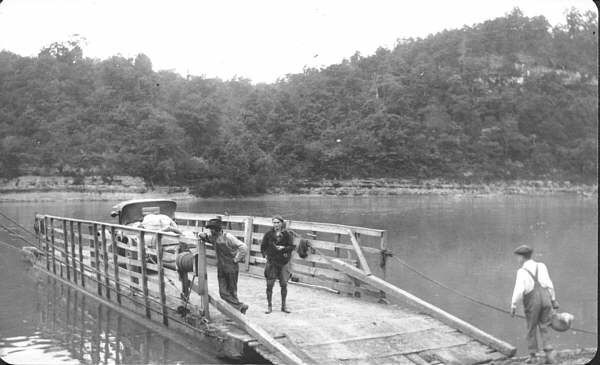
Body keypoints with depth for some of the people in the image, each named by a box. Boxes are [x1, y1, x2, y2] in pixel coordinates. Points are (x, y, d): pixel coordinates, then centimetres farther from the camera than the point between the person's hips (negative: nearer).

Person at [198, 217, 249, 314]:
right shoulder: (213, 237, 6)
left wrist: (236, 259, -14)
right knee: (223, 293, -1)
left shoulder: (228, 237, -15)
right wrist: (202, 235, -3)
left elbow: (243, 247, -20)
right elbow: (202, 235, 20)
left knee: (232, 292, 3)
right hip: (221, 269, 6)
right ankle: (240, 306, 3)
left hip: (231, 268, -6)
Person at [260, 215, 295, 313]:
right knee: (269, 284, -1)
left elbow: (291, 246, -3)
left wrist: (283, 248, -18)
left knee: (284, 284, 4)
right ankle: (269, 306, 12)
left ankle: (283, 305, 19)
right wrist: (265, 253, -1)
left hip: (284, 262, 0)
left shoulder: (287, 234, -3)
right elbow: (263, 246, 8)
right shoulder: (269, 233, -2)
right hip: (271, 262, 0)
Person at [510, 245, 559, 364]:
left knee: (531, 329, 11)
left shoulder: (522, 271, -12)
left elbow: (519, 290, -17)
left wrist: (513, 305, -9)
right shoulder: (541, 266, 3)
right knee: (544, 328, 12)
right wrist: (553, 300, 15)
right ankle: (549, 352, -2)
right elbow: (549, 285, 7)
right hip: (545, 298, 4)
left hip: (532, 302, -4)